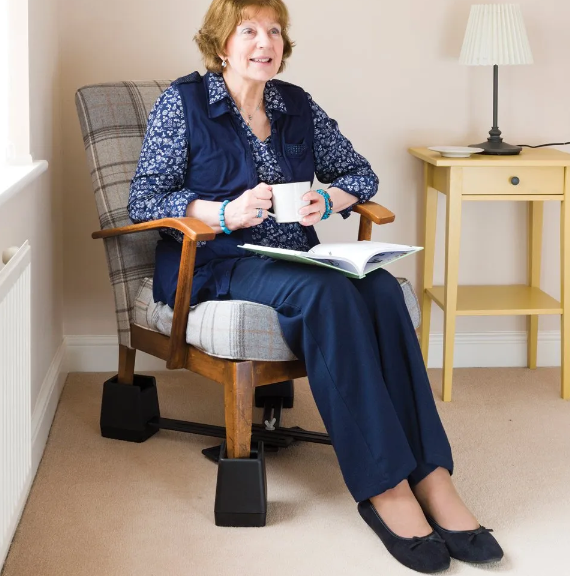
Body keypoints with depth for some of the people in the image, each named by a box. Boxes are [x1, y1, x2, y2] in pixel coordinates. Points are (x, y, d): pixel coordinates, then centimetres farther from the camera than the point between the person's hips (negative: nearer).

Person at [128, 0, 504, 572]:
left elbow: (360, 174, 20)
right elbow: (144, 201, -5)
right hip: (216, 263, -4)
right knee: (326, 293, -35)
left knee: (381, 289, -28)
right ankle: (383, 485, -34)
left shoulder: (297, 106, 15)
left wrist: (327, 200, -3)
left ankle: (429, 474, -33)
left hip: (297, 257, 5)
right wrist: (225, 213, -20)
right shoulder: (183, 103, 2)